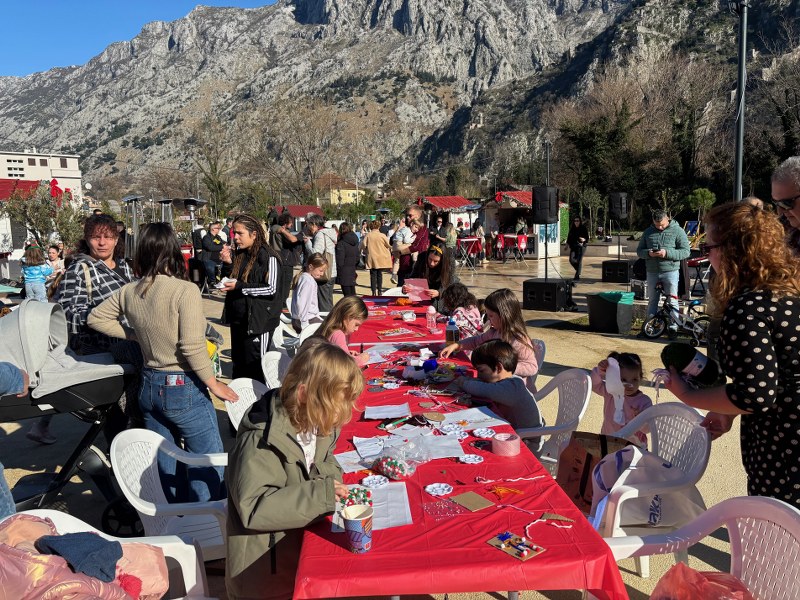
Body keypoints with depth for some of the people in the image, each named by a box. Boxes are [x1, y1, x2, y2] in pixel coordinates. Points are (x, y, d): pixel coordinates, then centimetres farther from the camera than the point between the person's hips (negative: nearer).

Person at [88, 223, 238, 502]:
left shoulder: (128, 292, 1)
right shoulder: (185, 290, -19)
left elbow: (96, 318, 16)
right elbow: (192, 346, -22)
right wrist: (214, 384, -12)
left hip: (149, 386, 7)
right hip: (184, 388, -7)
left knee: (164, 465, 19)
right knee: (208, 467, 6)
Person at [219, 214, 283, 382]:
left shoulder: (268, 257, -13)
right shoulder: (238, 255, 9)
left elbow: (271, 289, -18)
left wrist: (240, 286, -18)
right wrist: (228, 264, 3)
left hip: (258, 322, -8)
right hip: (238, 319, 8)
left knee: (255, 366, -1)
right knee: (238, 364, 18)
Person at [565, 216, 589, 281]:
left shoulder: (584, 228, 1)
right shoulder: (572, 229, 11)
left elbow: (587, 237, 0)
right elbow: (569, 237, 18)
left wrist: (584, 239, -21)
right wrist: (567, 243, 7)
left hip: (581, 246, -3)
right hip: (573, 246, 4)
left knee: (579, 260, -8)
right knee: (571, 260, -10)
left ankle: (577, 276, -3)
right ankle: (578, 270, 18)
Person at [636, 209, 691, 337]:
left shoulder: (677, 231, -1)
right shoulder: (648, 232, 10)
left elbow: (686, 251, -6)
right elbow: (639, 251, 12)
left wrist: (667, 253, -19)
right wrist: (648, 253, -11)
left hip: (670, 271, -4)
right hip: (652, 273, 4)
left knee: (672, 301, 0)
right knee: (652, 301, 11)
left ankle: (673, 328, 8)